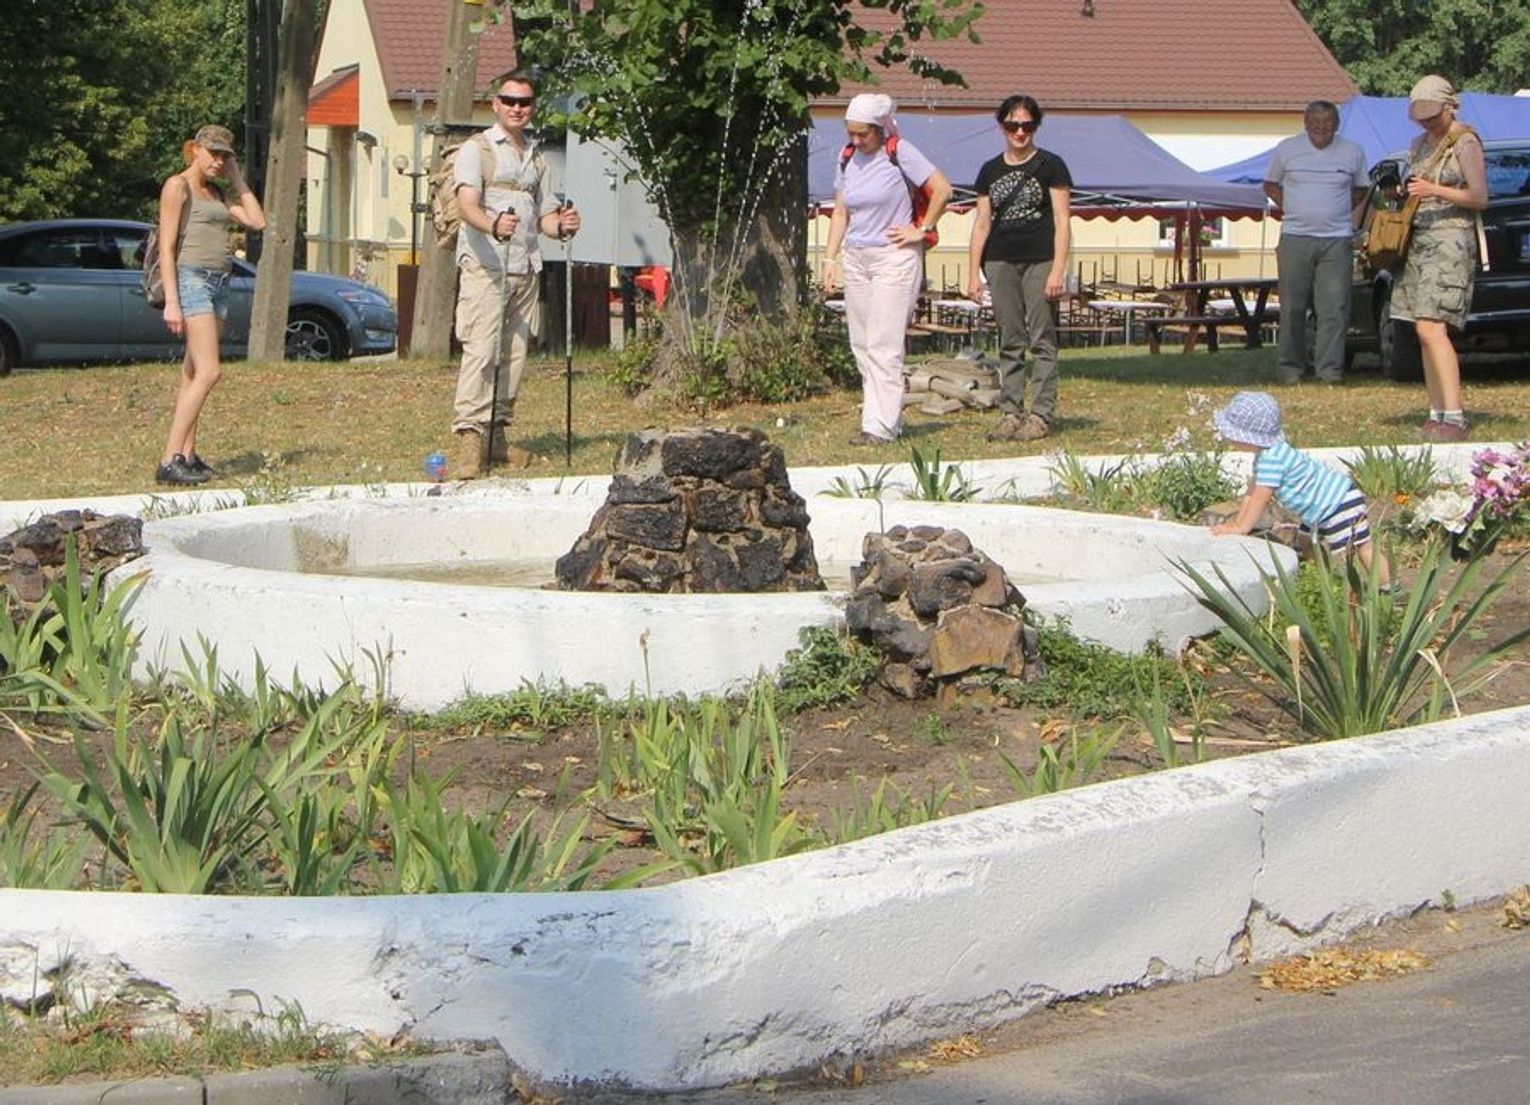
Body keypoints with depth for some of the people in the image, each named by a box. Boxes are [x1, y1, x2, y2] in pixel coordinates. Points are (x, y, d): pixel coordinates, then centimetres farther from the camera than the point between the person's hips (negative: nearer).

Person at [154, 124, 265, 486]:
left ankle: (188, 456, 10)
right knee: (208, 372, -17)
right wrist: (171, 302, -17)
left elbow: (257, 221, 10)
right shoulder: (177, 186, -5)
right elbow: (167, 246, -10)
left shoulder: (217, 192, 18)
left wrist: (236, 178, 10)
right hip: (191, 279, -9)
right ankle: (169, 460, -20)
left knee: (193, 374, 9)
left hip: (219, 284, 9)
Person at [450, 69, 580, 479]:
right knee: (481, 352, -15)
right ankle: (468, 437, -20)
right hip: (484, 266, -7)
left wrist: (561, 225, 0)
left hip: (525, 268, 7)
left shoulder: (536, 157, 21)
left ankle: (496, 436, 13)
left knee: (514, 355, 6)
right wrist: (494, 225, -36)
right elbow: (467, 205, -15)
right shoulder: (476, 150, 0)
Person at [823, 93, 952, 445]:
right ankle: (890, 417, 13)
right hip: (856, 258, 7)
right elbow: (840, 212, 15)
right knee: (861, 345, 6)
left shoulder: (900, 153, -8)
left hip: (895, 258, -7)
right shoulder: (847, 160, 10)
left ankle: (880, 425, -10)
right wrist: (830, 258, 9)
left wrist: (922, 230, -8)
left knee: (883, 345, -10)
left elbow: (942, 189, -11)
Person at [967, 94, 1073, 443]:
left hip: (1039, 260, -4)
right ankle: (1011, 412, 9)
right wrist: (973, 274, 8)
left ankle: (1041, 414, -2)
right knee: (1010, 341, 6)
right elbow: (982, 223, 14)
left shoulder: (1051, 166, 2)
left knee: (1042, 339, -4)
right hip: (1000, 262, 4)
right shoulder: (990, 171, 13)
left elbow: (1061, 221, -2)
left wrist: (1058, 270, -10)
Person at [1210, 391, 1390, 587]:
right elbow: (1252, 493, 11)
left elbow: (1260, 498, -30)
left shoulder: (1272, 458, -29)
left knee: (1363, 546, -11)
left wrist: (1241, 528, -24)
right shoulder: (1264, 456, 7)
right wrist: (1235, 523, 8)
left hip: (1339, 500, -12)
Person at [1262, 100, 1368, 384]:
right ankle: (1290, 366, 11)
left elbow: (1360, 190, 20)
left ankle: (1330, 368, -3)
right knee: (1293, 307, 2)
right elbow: (1270, 185, 16)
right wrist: (1292, 210, 4)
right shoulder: (1287, 150, 5)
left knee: (1334, 308, -6)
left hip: (1337, 240, 0)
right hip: (1295, 238, 0)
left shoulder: (1353, 152, 7)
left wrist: (1339, 212, 8)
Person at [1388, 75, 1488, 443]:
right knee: (1425, 333, 4)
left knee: (1431, 329, -19)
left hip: (1451, 240, -8)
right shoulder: (1420, 144, 18)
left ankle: (1454, 418, -24)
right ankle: (1437, 416, 7)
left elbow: (1479, 197, -12)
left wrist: (1436, 191, -24)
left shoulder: (1465, 143, -6)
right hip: (1418, 242, 8)